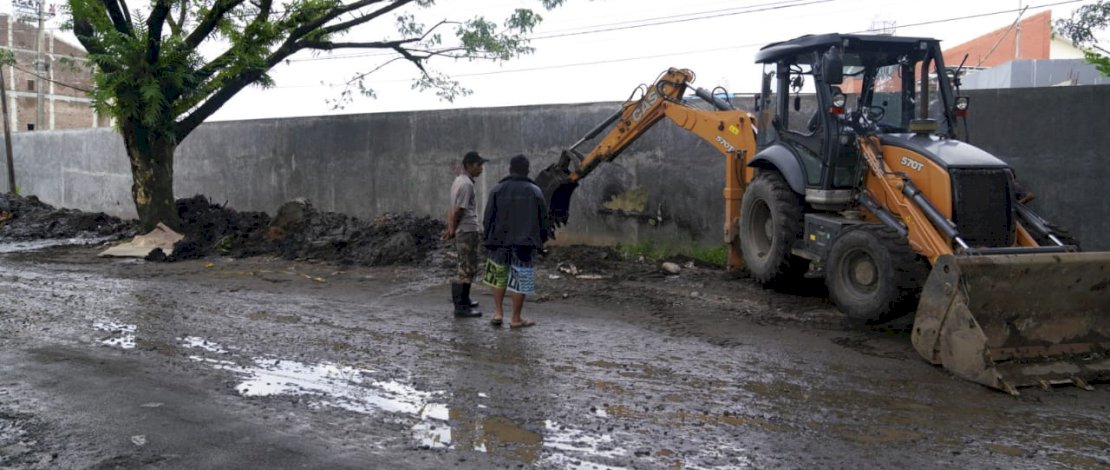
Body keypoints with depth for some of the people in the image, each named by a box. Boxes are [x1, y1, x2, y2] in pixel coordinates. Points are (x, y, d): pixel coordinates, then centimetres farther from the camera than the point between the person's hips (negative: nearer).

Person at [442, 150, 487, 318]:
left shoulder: (458, 181, 14)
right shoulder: (466, 184, -17)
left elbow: (453, 210, 13)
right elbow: (458, 211, -19)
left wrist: (451, 229, 9)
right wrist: (452, 231, -8)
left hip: (462, 231, 10)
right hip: (467, 231, -10)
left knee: (466, 268, 20)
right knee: (468, 269, -6)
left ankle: (463, 299, 32)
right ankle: (461, 307, -4)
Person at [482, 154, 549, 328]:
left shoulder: (498, 190, 0)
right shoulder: (535, 192, 0)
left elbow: (487, 218, 0)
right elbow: (543, 220, 3)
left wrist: (488, 239, 11)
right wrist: (540, 242, 14)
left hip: (500, 242, 1)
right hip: (525, 245, -1)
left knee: (499, 277, 17)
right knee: (520, 281, 4)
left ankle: (498, 313, 13)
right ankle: (516, 319, 8)